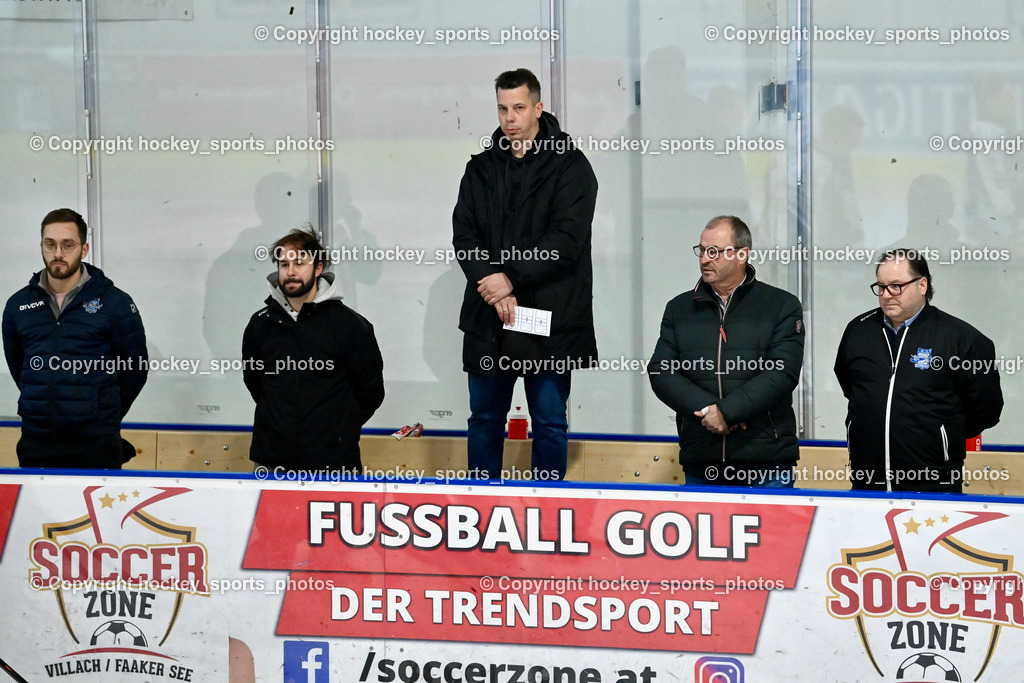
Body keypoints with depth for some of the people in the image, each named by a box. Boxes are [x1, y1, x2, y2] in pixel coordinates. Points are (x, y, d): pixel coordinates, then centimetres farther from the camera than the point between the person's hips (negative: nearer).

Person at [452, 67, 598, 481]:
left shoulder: (570, 165, -2)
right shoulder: (481, 169, 12)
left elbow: (566, 240, -12)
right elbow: (464, 236, 4)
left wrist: (511, 278, -16)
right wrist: (492, 285, -12)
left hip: (550, 320, -4)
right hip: (487, 321, 4)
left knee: (550, 423, 3)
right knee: (485, 419, 11)